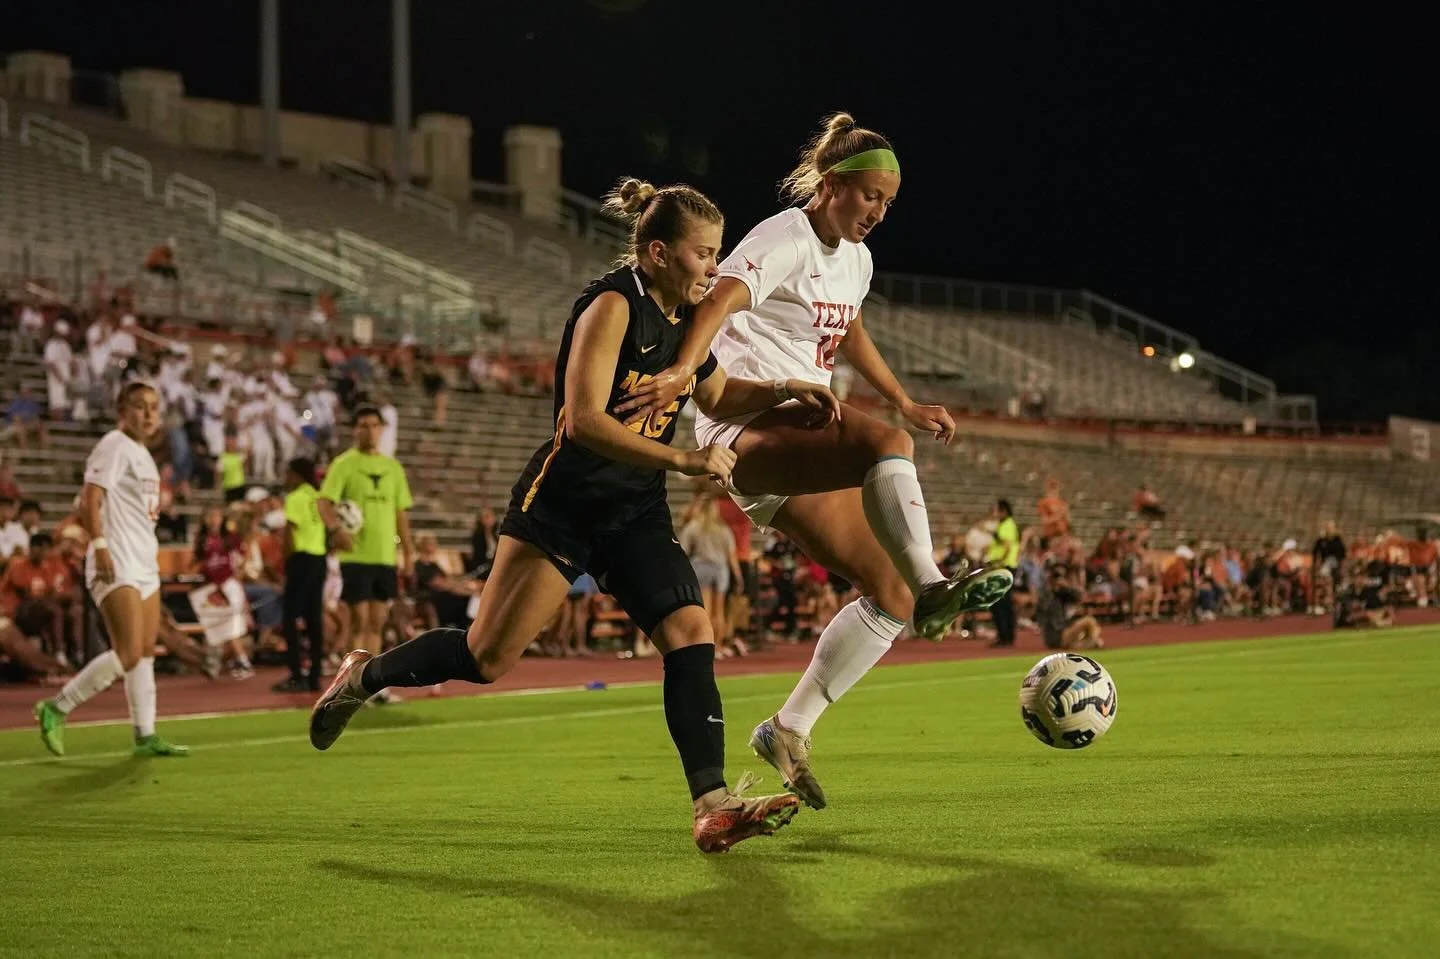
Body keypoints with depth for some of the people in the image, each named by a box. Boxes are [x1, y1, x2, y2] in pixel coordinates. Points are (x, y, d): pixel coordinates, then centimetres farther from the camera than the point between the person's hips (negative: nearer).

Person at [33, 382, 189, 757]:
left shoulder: (142, 454, 18)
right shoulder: (114, 446, -10)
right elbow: (89, 500, -19)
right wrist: (99, 544, -29)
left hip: (144, 564, 10)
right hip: (116, 568, -10)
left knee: (146, 652, 7)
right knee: (127, 654, -14)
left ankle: (145, 736, 10)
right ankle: (56, 709, -3)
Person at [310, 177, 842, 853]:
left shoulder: (684, 316, 9)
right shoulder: (613, 306, -16)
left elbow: (717, 397, 26)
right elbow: (584, 419, -27)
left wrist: (784, 390, 8)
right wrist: (682, 460, -29)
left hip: (636, 516, 7)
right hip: (562, 507, -7)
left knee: (691, 635, -12)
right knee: (488, 657, -4)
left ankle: (713, 807, -16)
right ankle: (364, 676, 22)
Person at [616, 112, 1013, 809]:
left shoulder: (855, 258, 17)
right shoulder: (785, 239, -10)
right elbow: (722, 298, -29)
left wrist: (908, 404, 31)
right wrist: (684, 369, -47)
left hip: (801, 441, 9)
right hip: (746, 428, -9)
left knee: (890, 597, 1)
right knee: (886, 445, -37)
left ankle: (789, 730, 7)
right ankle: (934, 589, -45)